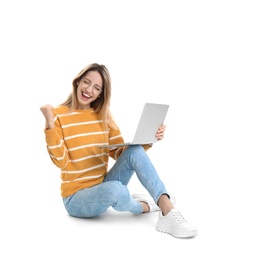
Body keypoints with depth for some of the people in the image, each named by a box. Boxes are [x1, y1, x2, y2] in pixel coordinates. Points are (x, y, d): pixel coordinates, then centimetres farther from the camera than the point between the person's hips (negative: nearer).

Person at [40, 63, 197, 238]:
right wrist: (50, 125, -28)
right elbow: (61, 162, -17)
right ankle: (142, 206, -5)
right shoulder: (59, 115, -9)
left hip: (103, 187, 5)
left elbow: (120, 153, 3)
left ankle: (168, 210, -30)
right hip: (76, 198, -5)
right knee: (114, 189, -38)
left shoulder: (104, 116, 6)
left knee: (135, 151, -20)